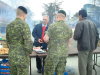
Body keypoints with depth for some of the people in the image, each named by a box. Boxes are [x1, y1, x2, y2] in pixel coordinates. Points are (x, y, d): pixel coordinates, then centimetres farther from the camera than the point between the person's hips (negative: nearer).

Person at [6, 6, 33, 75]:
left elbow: (8, 41, 12)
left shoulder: (9, 25, 5)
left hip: (11, 57, 6)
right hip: (22, 58, -6)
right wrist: (29, 51, -2)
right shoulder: (24, 25, -14)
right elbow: (28, 42, -19)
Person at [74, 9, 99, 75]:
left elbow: (76, 36, -20)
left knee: (82, 65, 0)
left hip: (83, 47, -7)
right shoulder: (92, 23, 10)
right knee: (89, 63, 17)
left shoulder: (80, 23, -11)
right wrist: (94, 45, 19)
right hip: (91, 47, 7)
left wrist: (75, 37, 2)